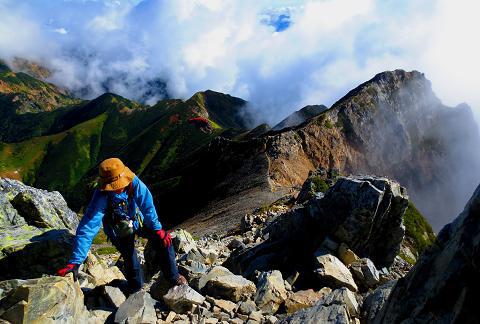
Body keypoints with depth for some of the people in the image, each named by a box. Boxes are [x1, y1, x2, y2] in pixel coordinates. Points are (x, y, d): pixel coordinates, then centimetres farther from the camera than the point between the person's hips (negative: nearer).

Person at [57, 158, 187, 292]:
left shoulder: (134, 182, -31)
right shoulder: (101, 198, -36)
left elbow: (147, 206, -19)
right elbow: (86, 230, -39)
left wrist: (158, 229, -18)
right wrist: (74, 263, -44)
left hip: (138, 220, 2)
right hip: (120, 231, -2)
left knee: (164, 240, -8)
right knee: (131, 263, -5)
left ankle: (173, 277, 14)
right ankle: (136, 292, 27)